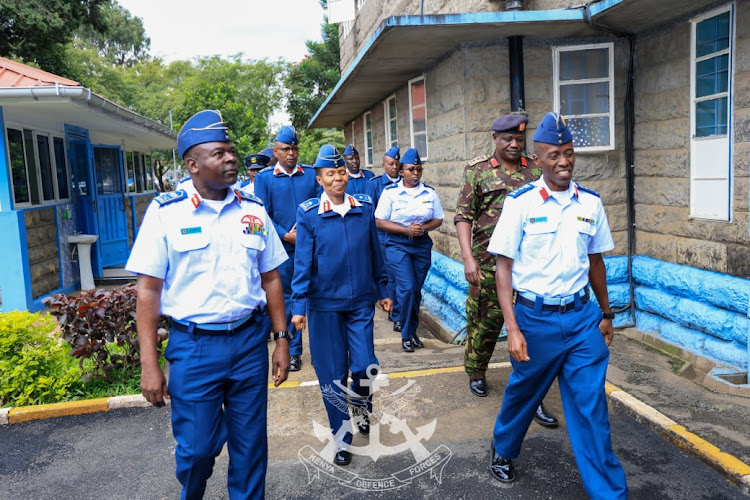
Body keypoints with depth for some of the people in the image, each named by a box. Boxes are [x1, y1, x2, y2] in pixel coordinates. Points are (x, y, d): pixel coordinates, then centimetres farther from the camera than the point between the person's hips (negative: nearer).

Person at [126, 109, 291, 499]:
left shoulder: (253, 210, 4)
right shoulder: (165, 213, -6)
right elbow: (148, 290, -5)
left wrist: (281, 339, 6)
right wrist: (149, 365, -8)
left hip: (250, 340, 3)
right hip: (193, 345, -2)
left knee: (250, 444, 12)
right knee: (195, 448, 9)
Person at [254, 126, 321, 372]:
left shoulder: (311, 174, 7)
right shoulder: (264, 177, 3)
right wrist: (287, 236, -11)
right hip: (283, 249, 0)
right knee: (287, 298, 7)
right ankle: (293, 350, 19)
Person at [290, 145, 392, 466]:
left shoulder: (365, 208, 2)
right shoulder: (309, 214, -6)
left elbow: (375, 253, 9)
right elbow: (302, 262, -7)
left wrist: (383, 291, 13)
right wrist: (298, 306, -10)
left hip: (361, 302, 2)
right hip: (325, 305, -2)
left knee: (365, 367, -1)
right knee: (332, 374, 6)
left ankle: (361, 406, 35)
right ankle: (342, 439, 25)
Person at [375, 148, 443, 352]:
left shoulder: (429, 192, 5)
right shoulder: (390, 192, -4)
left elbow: (438, 219, 9)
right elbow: (380, 222, -7)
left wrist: (423, 227, -12)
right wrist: (406, 230, -16)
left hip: (422, 244, 4)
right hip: (398, 245, -3)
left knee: (416, 290, 9)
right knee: (407, 288, -12)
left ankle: (412, 331, 25)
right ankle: (406, 335, 4)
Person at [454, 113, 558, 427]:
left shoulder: (537, 171, 9)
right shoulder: (478, 170, 2)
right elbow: (463, 216, -2)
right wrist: (468, 258, -12)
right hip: (488, 262, -1)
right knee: (485, 321, 10)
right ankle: (476, 372, 35)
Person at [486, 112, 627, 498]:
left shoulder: (590, 202, 2)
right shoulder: (521, 202, -9)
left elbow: (595, 261, 13)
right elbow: (504, 266, -8)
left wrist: (605, 314, 18)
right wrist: (513, 329, -14)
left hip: (582, 317, 2)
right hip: (535, 317, -2)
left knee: (591, 407, 5)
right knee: (523, 393, 17)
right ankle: (502, 450, 45)